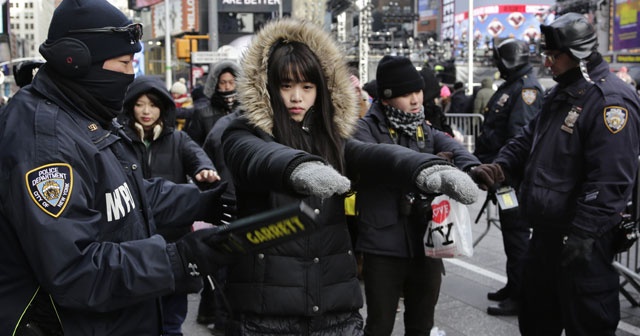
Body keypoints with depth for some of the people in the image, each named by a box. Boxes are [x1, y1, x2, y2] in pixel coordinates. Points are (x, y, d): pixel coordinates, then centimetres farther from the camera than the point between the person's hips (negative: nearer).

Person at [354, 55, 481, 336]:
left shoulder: (426, 131, 10)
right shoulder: (366, 130, -5)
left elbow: (453, 148, -9)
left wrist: (471, 169, -31)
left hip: (426, 246, 5)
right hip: (384, 249, -5)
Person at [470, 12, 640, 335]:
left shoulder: (611, 100, -18)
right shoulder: (560, 95, 14)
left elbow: (610, 179, -24)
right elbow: (528, 139, 20)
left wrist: (582, 234, -26)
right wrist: (500, 166, 1)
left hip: (584, 241, -9)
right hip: (545, 233, 10)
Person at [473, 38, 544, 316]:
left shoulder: (527, 88, -15)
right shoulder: (509, 87, 17)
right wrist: (481, 160, 21)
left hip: (514, 176, -10)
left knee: (516, 233, -4)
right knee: (509, 229, 17)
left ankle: (519, 298, 4)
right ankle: (512, 287, 30)